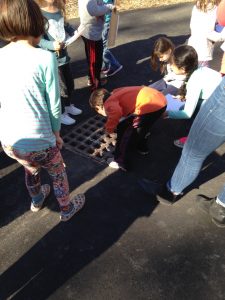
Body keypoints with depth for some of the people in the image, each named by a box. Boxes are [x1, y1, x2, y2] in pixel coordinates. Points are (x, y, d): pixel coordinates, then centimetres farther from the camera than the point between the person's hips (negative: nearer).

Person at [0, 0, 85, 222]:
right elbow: (54, 104, -12)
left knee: (31, 169, 35)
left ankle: (37, 200, 61)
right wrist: (56, 132, 5)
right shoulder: (45, 58, -18)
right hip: (37, 140, -5)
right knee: (58, 174, 24)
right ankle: (66, 209, 48)